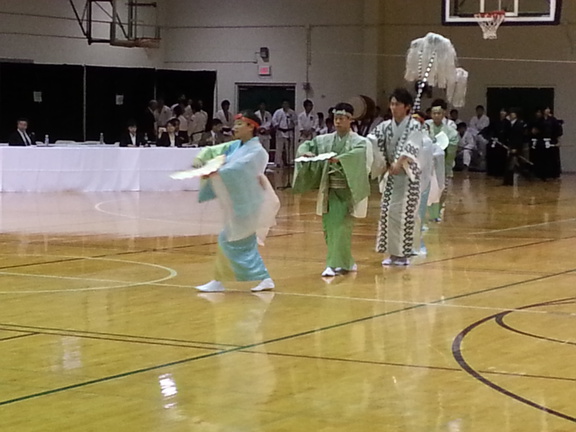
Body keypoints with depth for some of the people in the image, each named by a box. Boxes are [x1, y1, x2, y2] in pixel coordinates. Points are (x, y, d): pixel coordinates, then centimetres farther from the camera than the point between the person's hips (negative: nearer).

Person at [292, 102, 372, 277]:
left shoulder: (359, 141, -5)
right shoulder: (325, 140, 10)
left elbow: (360, 153, -26)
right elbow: (306, 145, 12)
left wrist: (340, 159, -39)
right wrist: (306, 153, -12)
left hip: (347, 190, -5)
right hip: (329, 189, 5)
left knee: (341, 227, -12)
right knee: (328, 226, 6)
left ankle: (335, 265, -13)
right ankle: (346, 263, 19)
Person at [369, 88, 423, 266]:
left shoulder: (415, 126, -7)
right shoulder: (385, 126, 8)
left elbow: (410, 149, -22)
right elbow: (372, 142, -3)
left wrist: (399, 164, -36)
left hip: (408, 174, -5)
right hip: (390, 174, 5)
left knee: (404, 212, -7)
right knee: (388, 212, 4)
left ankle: (403, 253, 0)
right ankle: (394, 252, 12)